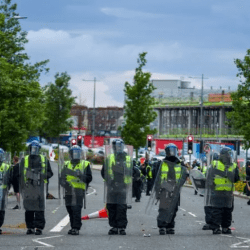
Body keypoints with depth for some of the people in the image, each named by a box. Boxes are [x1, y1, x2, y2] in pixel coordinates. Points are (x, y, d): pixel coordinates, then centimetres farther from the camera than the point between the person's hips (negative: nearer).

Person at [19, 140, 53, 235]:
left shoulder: (44, 160, 11)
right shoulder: (24, 160, 12)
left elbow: (50, 173, 13)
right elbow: (21, 175, 10)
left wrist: (43, 175, -8)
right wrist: (21, 188, 1)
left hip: (40, 187, -1)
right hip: (28, 187, 1)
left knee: (39, 209, -7)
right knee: (28, 209, 3)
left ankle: (39, 227, -6)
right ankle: (30, 227, 10)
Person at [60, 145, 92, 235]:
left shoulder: (85, 164, 7)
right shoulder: (66, 165, 17)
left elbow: (89, 178, 1)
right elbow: (62, 178, 15)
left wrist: (81, 177, -18)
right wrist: (64, 183, -7)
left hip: (79, 191, -4)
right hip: (69, 191, 4)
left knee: (76, 210, -12)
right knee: (70, 210, 7)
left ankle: (76, 228, -11)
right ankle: (73, 227, 16)